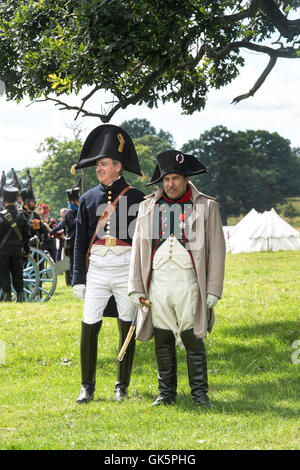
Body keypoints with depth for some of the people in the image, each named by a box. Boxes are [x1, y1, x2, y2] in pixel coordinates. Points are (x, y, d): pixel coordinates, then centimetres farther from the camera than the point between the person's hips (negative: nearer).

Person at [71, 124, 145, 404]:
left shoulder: (136, 197, 2)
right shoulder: (88, 199, 10)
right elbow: (80, 241, 11)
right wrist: (78, 278, 4)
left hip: (127, 270, -2)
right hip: (97, 270, 2)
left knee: (127, 328, 3)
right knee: (89, 327, -4)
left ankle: (122, 387, 15)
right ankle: (87, 387, 7)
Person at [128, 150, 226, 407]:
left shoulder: (206, 206, 5)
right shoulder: (148, 207, 13)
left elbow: (217, 250, 3)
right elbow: (138, 247, 14)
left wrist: (213, 290, -4)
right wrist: (136, 287, 7)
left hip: (189, 283, -3)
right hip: (157, 282, 3)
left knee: (193, 339, -4)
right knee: (163, 340, 6)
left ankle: (200, 392, 7)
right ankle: (167, 392, 15)